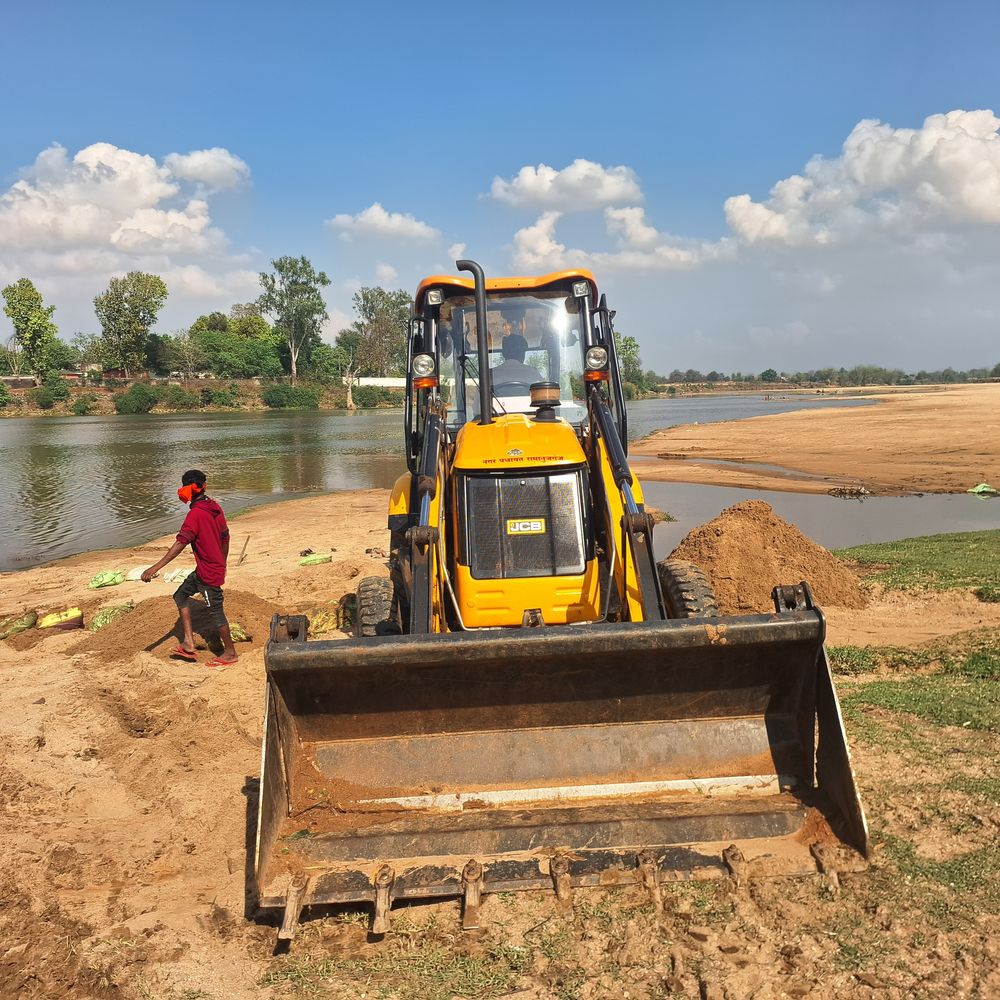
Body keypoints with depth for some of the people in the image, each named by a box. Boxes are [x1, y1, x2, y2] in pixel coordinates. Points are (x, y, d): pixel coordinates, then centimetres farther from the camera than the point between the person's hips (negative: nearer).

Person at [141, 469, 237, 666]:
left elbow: (180, 543, -28)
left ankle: (230, 652, 18)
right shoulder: (215, 507, 4)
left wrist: (155, 568, -30)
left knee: (216, 611, 4)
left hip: (209, 572, -9)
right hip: (212, 568, 9)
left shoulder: (195, 514, -21)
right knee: (181, 595, 16)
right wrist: (222, 563, 25)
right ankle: (188, 643, 16)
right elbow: (225, 537, 12)